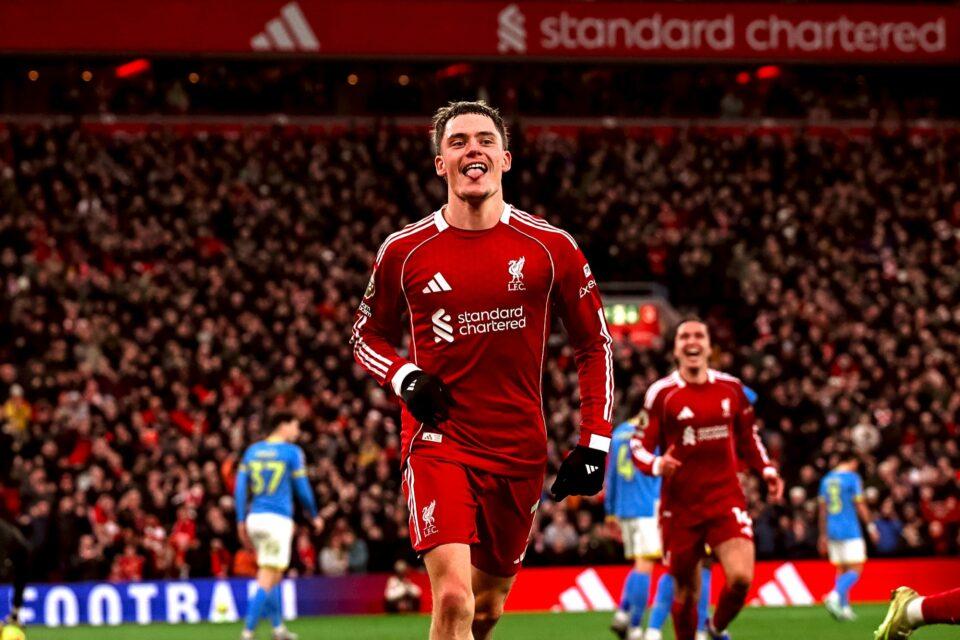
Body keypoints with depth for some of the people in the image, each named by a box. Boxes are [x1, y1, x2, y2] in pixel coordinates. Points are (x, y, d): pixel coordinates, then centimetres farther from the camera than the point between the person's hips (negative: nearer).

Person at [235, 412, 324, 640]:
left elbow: (240, 487, 7)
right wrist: (315, 516, 15)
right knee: (267, 580, -7)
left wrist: (241, 522, 10)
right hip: (278, 519, -6)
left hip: (254, 518, 6)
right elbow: (302, 489, 0)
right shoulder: (292, 452, -3)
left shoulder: (252, 450, 12)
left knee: (273, 576, 22)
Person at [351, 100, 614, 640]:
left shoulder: (551, 248, 0)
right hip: (438, 442, -2)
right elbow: (368, 333, 14)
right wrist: (404, 378, -7)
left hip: (519, 449, 2)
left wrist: (595, 443, 2)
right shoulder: (405, 251, 0)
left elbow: (595, 343, 9)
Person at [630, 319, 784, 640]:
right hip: (680, 506, -1)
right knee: (686, 591, 3)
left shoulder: (731, 388, 7)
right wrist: (657, 464, -22)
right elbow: (640, 445, -1)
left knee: (741, 577, -16)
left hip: (726, 499, 2)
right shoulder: (661, 394, -3)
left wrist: (766, 470, 5)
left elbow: (748, 437, 20)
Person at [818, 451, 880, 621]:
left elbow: (823, 509, 15)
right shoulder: (852, 478, -6)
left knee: (841, 569, 12)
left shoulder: (826, 480, 13)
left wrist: (823, 535, 20)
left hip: (832, 531, 7)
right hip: (850, 530, -7)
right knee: (856, 569, -7)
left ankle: (844, 607, 6)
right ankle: (835, 596, -27)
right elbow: (860, 505, -9)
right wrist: (871, 526, 1)